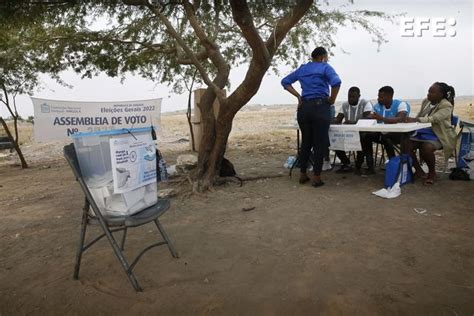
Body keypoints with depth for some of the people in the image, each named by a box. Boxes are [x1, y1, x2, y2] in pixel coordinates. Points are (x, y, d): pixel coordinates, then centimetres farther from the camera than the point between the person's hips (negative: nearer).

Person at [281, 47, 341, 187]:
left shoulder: (302, 69, 16)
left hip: (304, 107, 5)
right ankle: (316, 177, 3)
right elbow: (336, 82, -18)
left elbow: (285, 82, 18)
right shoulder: (325, 67, 0)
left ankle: (303, 174, 19)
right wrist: (332, 99, -5)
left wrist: (298, 96, 11)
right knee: (320, 142, 0)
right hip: (320, 106, -5)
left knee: (306, 141, 14)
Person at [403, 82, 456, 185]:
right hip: (424, 131, 6)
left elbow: (433, 119, -31)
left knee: (426, 148, -34)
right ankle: (419, 170, 2)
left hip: (440, 135, -6)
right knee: (406, 145, -16)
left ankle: (432, 172, -5)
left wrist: (415, 119, -45)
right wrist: (410, 119, -12)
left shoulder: (446, 106, -14)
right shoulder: (426, 101, 5)